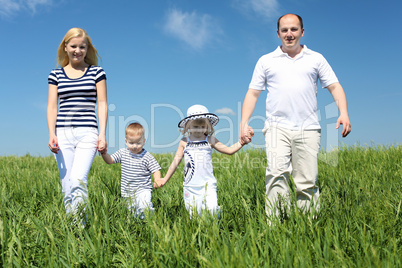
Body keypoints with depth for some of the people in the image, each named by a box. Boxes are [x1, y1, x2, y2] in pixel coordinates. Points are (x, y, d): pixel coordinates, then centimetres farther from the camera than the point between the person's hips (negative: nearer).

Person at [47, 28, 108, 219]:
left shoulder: (96, 72, 8)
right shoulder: (55, 75, 13)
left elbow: (102, 104, 4)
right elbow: (52, 106, 8)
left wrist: (103, 134, -6)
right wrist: (51, 135, -5)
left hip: (87, 133, -2)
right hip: (63, 133, 2)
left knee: (78, 179, -19)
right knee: (67, 185, 3)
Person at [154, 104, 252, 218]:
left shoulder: (210, 140, 5)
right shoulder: (184, 142, 6)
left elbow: (229, 150, 7)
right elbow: (176, 161, 12)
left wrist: (242, 142, -7)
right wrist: (165, 179, 14)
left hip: (208, 184, -1)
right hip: (190, 186, 1)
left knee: (212, 209, -15)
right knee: (194, 214, 0)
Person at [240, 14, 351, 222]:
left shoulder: (316, 59, 16)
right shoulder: (266, 61, 15)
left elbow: (335, 87, 12)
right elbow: (252, 94, 14)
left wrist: (344, 113, -5)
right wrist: (243, 124, 2)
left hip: (308, 129, 1)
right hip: (277, 127, -1)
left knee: (308, 183, -3)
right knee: (277, 173, -20)